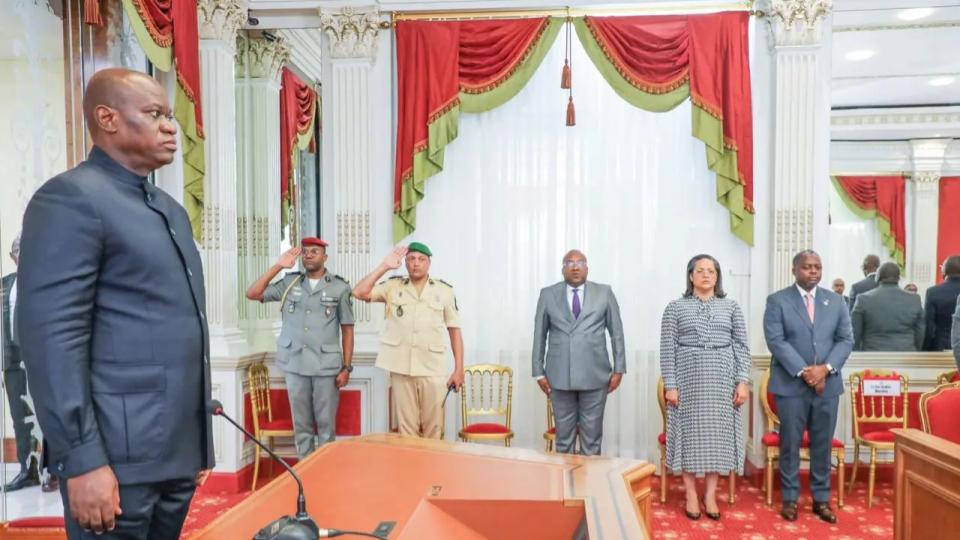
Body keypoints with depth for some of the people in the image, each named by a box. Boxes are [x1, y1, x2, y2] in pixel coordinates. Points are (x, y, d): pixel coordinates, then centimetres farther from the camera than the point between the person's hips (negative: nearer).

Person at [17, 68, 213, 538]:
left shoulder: (171, 209, 15)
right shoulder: (70, 198, -10)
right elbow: (50, 337, -16)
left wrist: (197, 439, 17)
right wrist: (81, 460, -18)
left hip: (179, 450, 8)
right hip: (118, 458, -7)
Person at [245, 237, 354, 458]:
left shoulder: (339, 287, 1)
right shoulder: (289, 283, 8)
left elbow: (347, 330, 1)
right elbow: (252, 293, 2)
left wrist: (346, 367, -3)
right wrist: (278, 266, -2)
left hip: (327, 366, -2)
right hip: (295, 365, 3)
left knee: (326, 425, 5)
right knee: (301, 425, 11)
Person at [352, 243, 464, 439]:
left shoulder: (444, 290, 2)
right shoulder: (393, 286, 5)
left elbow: (455, 331, 3)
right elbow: (359, 293, -6)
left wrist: (459, 369, -1)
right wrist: (384, 266, -7)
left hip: (433, 370, -1)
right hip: (401, 368, 1)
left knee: (433, 427, 8)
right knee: (406, 426, 11)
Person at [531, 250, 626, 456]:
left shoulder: (604, 293, 5)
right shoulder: (548, 294, 5)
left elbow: (617, 333, 6)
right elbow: (539, 335, 6)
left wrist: (619, 369, 2)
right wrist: (539, 372, 3)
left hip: (595, 375, 0)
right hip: (560, 376, 1)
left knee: (592, 435, 6)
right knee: (564, 435, 8)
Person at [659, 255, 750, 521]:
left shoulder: (731, 306, 7)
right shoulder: (676, 307, 1)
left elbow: (742, 346, 5)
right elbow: (668, 349, -2)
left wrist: (743, 381, -3)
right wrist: (670, 385, -8)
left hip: (722, 378, 2)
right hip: (689, 377, -2)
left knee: (718, 432, 6)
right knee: (690, 432, 3)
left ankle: (710, 494, 18)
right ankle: (691, 495, 15)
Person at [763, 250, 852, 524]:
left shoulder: (835, 301, 9)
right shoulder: (777, 301, -2)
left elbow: (846, 340, 4)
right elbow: (775, 341, -10)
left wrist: (826, 368, -11)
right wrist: (803, 372, -17)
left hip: (827, 383, 3)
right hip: (791, 384, -3)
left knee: (823, 444, 10)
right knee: (790, 443, 5)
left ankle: (821, 499, 23)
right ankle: (790, 498, 17)